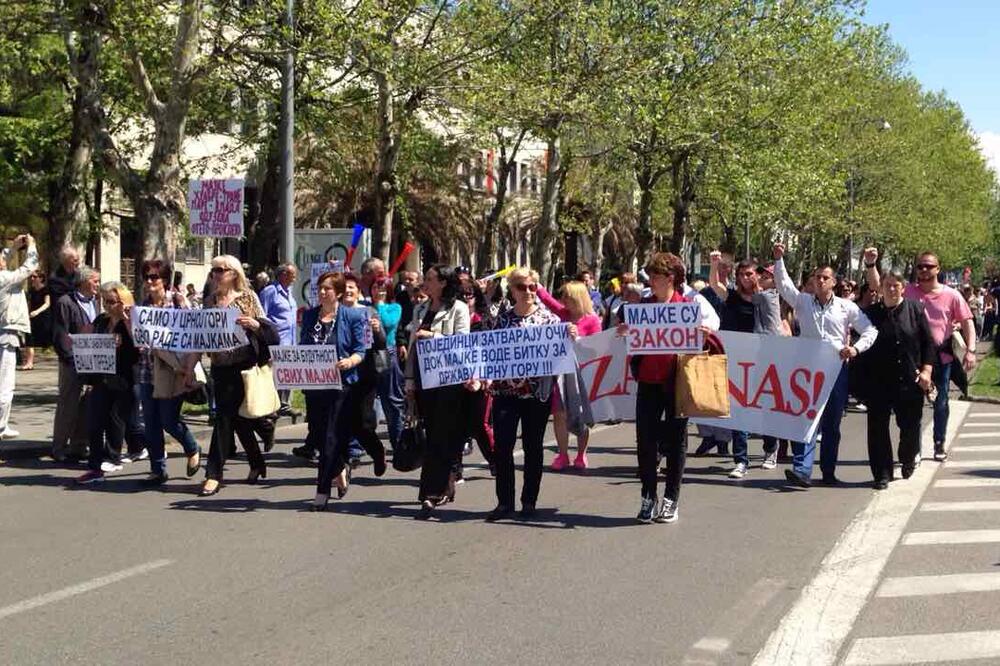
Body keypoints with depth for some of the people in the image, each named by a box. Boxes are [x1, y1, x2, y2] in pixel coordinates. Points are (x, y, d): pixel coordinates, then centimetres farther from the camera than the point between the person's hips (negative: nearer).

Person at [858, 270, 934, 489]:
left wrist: (926, 370, -6)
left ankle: (908, 460, 38)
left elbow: (928, 342, 4)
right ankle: (882, 474, 9)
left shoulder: (915, 309, 1)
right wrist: (863, 382, 0)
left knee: (910, 425, 9)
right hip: (878, 383, 0)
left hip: (910, 381, 0)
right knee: (878, 428, 0)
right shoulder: (870, 313, 2)